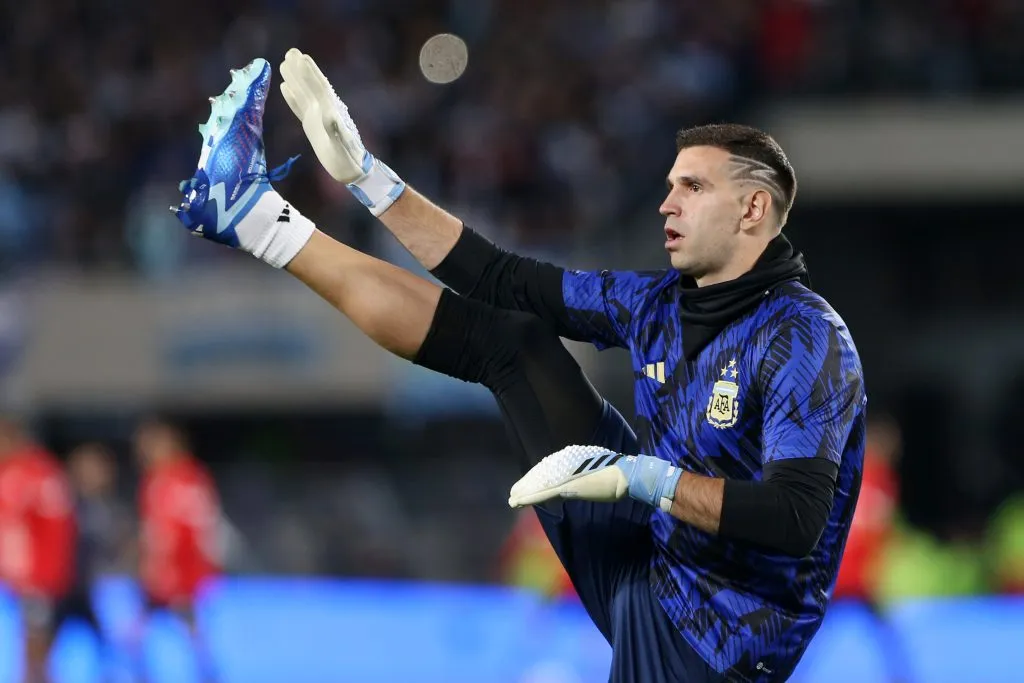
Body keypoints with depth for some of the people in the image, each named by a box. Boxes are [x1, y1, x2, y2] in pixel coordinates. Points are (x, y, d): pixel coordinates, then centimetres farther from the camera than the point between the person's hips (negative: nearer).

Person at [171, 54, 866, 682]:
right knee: (504, 337, 8)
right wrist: (371, 180, 5)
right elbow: (506, 281, 7)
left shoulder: (806, 340, -22)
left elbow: (799, 518, -32)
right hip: (643, 550, 8)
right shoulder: (662, 303, 4)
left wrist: (651, 477, -37)